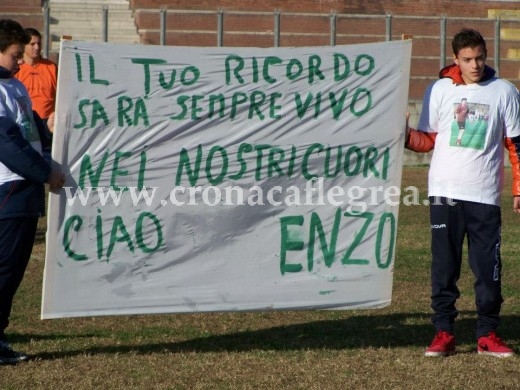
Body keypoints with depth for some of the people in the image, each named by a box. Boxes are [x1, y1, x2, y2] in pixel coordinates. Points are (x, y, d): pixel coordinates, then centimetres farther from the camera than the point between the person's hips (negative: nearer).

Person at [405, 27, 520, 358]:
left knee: (488, 266, 0)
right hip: (444, 191, 1)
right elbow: (428, 140, 9)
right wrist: (405, 134, -12)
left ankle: (488, 334, 8)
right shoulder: (439, 89, 5)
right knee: (444, 265, 0)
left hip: (485, 194, 0)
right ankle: (444, 333, 5)